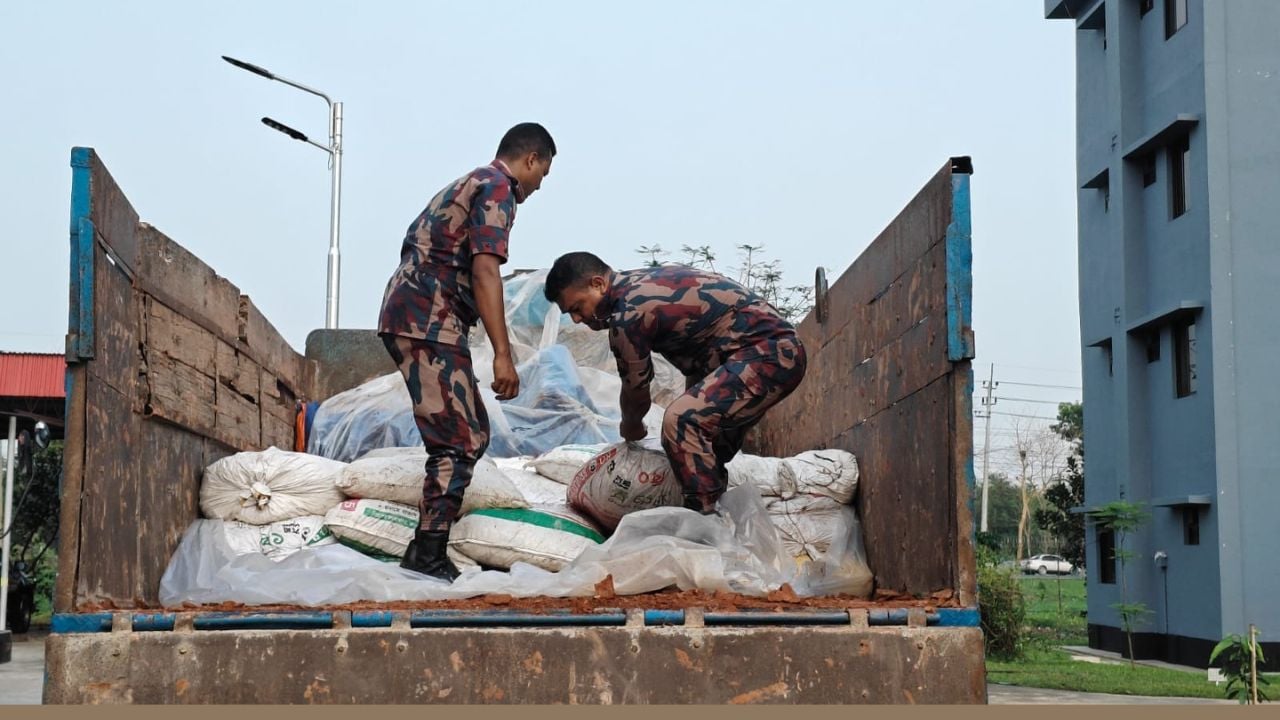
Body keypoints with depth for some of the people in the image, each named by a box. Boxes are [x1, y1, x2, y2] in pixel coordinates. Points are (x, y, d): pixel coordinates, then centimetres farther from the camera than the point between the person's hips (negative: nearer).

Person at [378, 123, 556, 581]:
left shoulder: (470, 183, 26)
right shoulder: (498, 188, -5)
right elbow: (484, 271, -16)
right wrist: (502, 354, -20)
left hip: (408, 316, 10)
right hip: (429, 322, -10)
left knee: (471, 433, 13)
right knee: (459, 441, -10)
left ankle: (427, 552, 14)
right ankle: (429, 556, -12)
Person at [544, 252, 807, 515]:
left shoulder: (629, 314, -16)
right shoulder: (642, 283, 12)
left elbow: (636, 392, -3)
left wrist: (630, 428, 17)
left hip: (764, 353, -11)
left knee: (680, 421, -23)